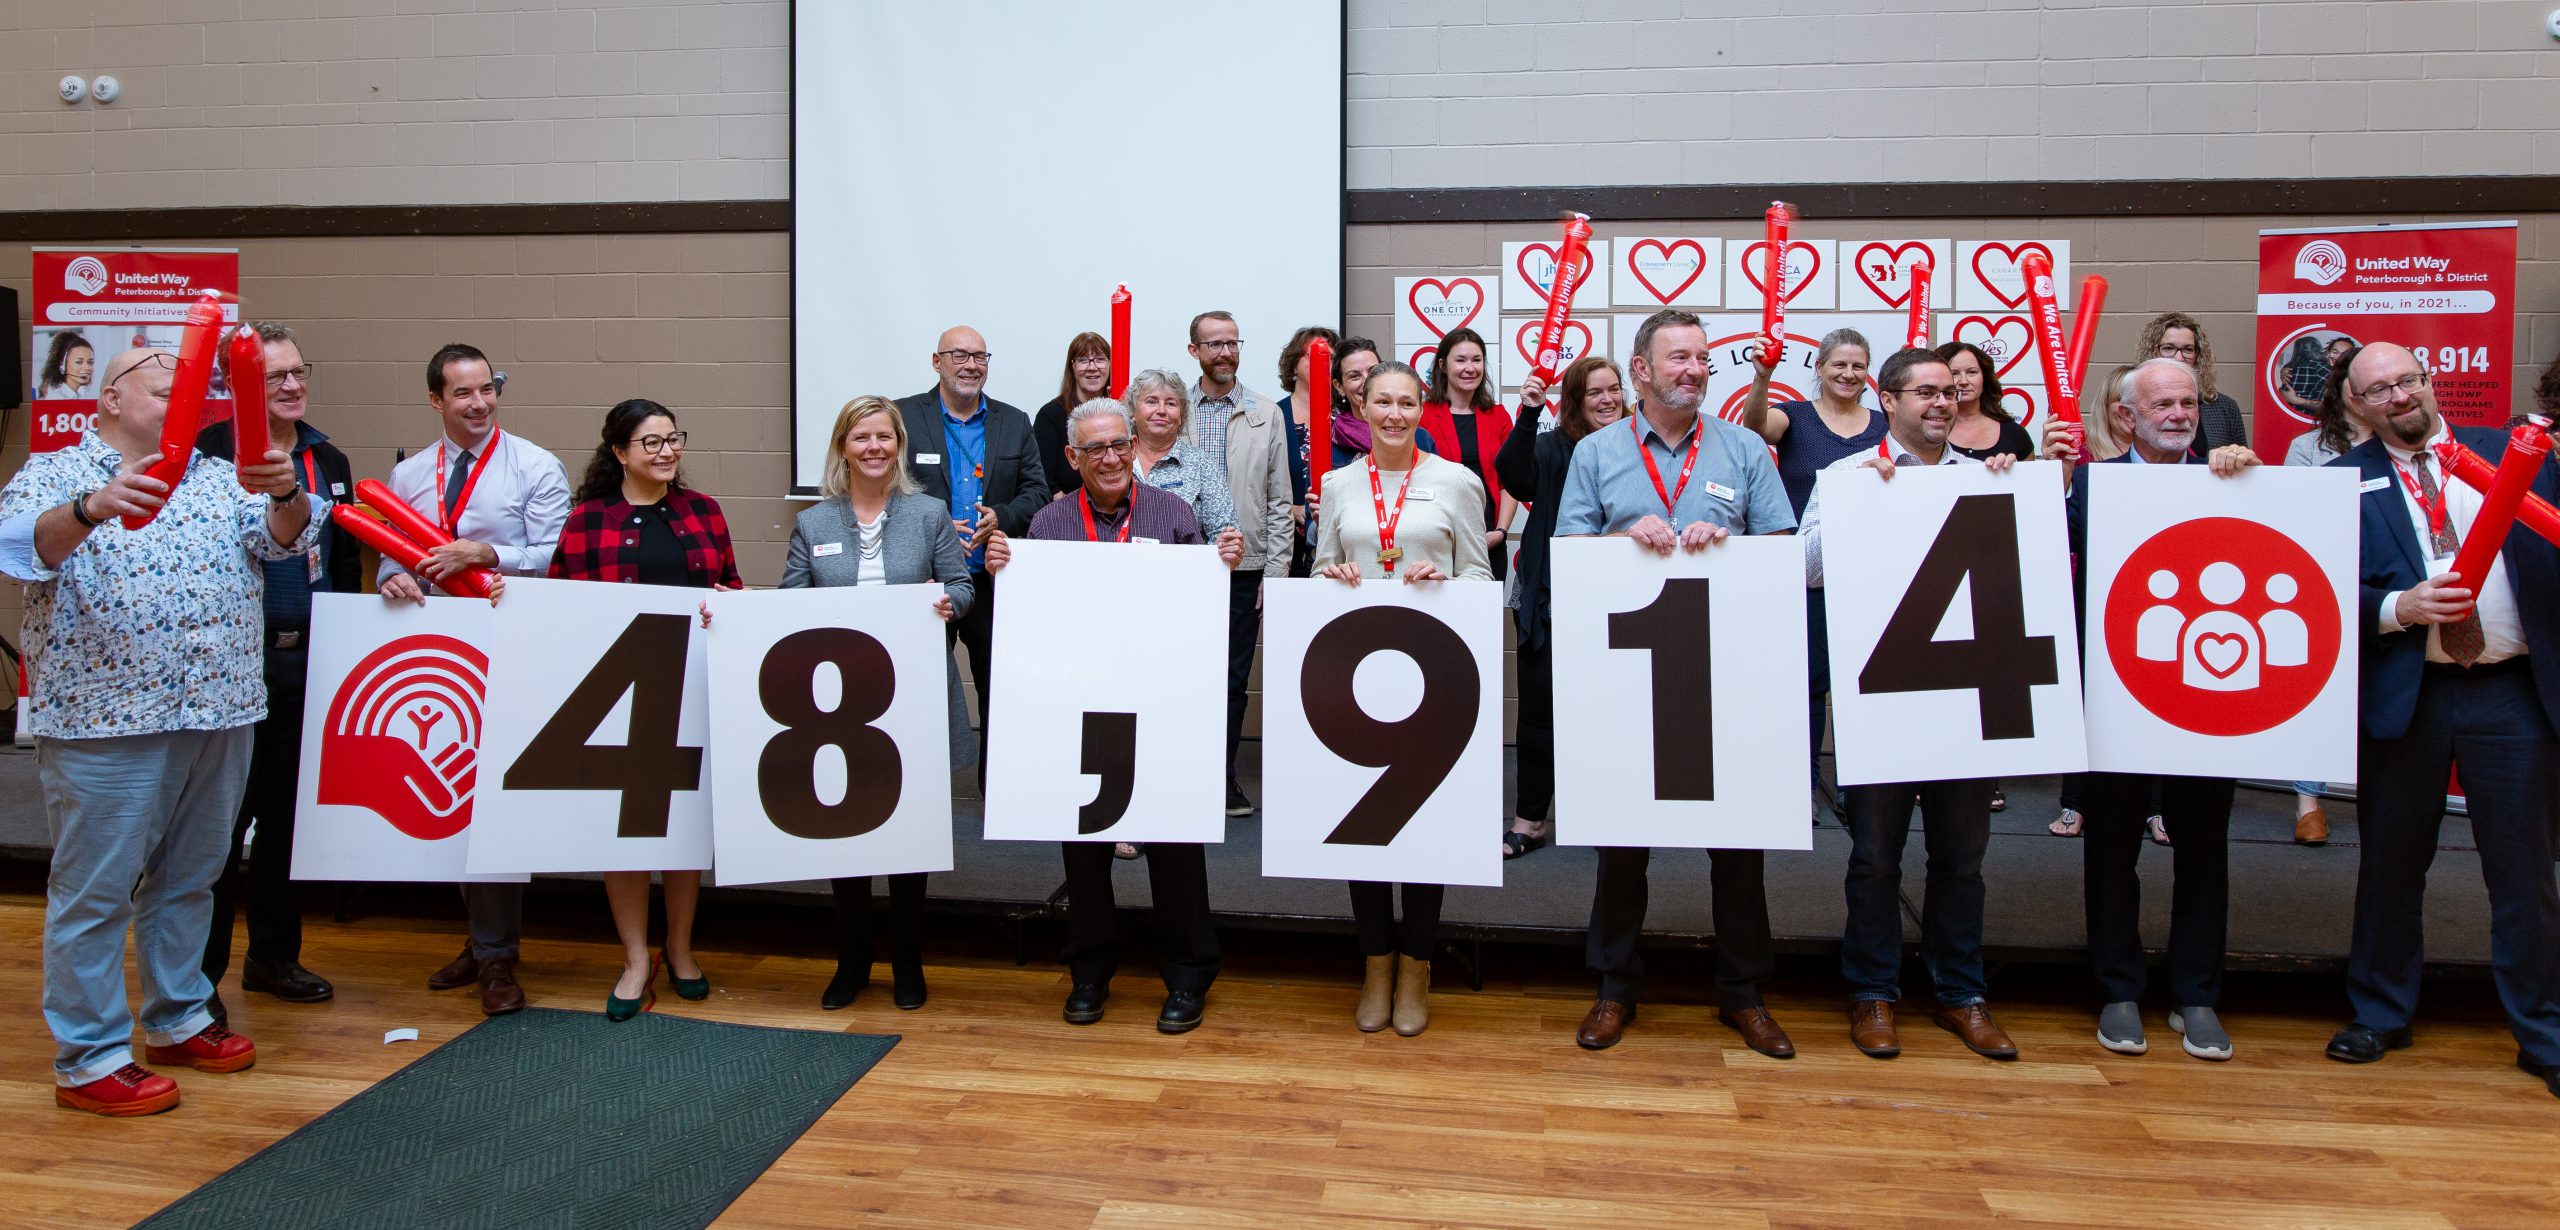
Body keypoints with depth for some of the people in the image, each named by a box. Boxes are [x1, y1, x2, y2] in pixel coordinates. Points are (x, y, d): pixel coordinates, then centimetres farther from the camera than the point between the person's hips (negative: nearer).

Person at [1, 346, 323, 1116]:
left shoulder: (218, 478, 14)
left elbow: (285, 538, 1)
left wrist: (285, 494, -22)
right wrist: (94, 508, -37)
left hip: (219, 713, 5)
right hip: (106, 721, -5)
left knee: (188, 878, 16)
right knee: (95, 890, 2)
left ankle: (179, 1021, 29)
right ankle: (88, 1058, 10)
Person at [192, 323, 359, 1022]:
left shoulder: (329, 461, 14)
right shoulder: (211, 451, -5)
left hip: (307, 658, 6)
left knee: (288, 809, 13)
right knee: (225, 813, -1)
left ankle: (273, 956, 26)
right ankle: (199, 972, 12)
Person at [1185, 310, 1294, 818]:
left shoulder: (1267, 415, 5)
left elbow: (1278, 500, 4)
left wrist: (1275, 571, -1)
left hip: (1244, 568, 1)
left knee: (1234, 678, 8)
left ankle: (1223, 778, 20)